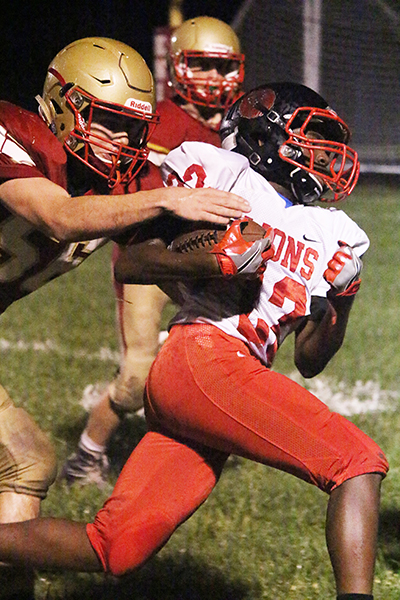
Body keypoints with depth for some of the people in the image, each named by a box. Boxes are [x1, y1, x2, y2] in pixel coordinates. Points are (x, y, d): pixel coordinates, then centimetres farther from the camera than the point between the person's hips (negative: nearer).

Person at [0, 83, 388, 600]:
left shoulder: (328, 238, 28)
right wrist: (210, 260, -9)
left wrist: (337, 311, 9)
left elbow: (309, 360, 29)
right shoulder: (220, 174, 9)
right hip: (204, 360, -8)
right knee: (359, 464, -13)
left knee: (114, 549, -1)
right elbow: (128, 266, 6)